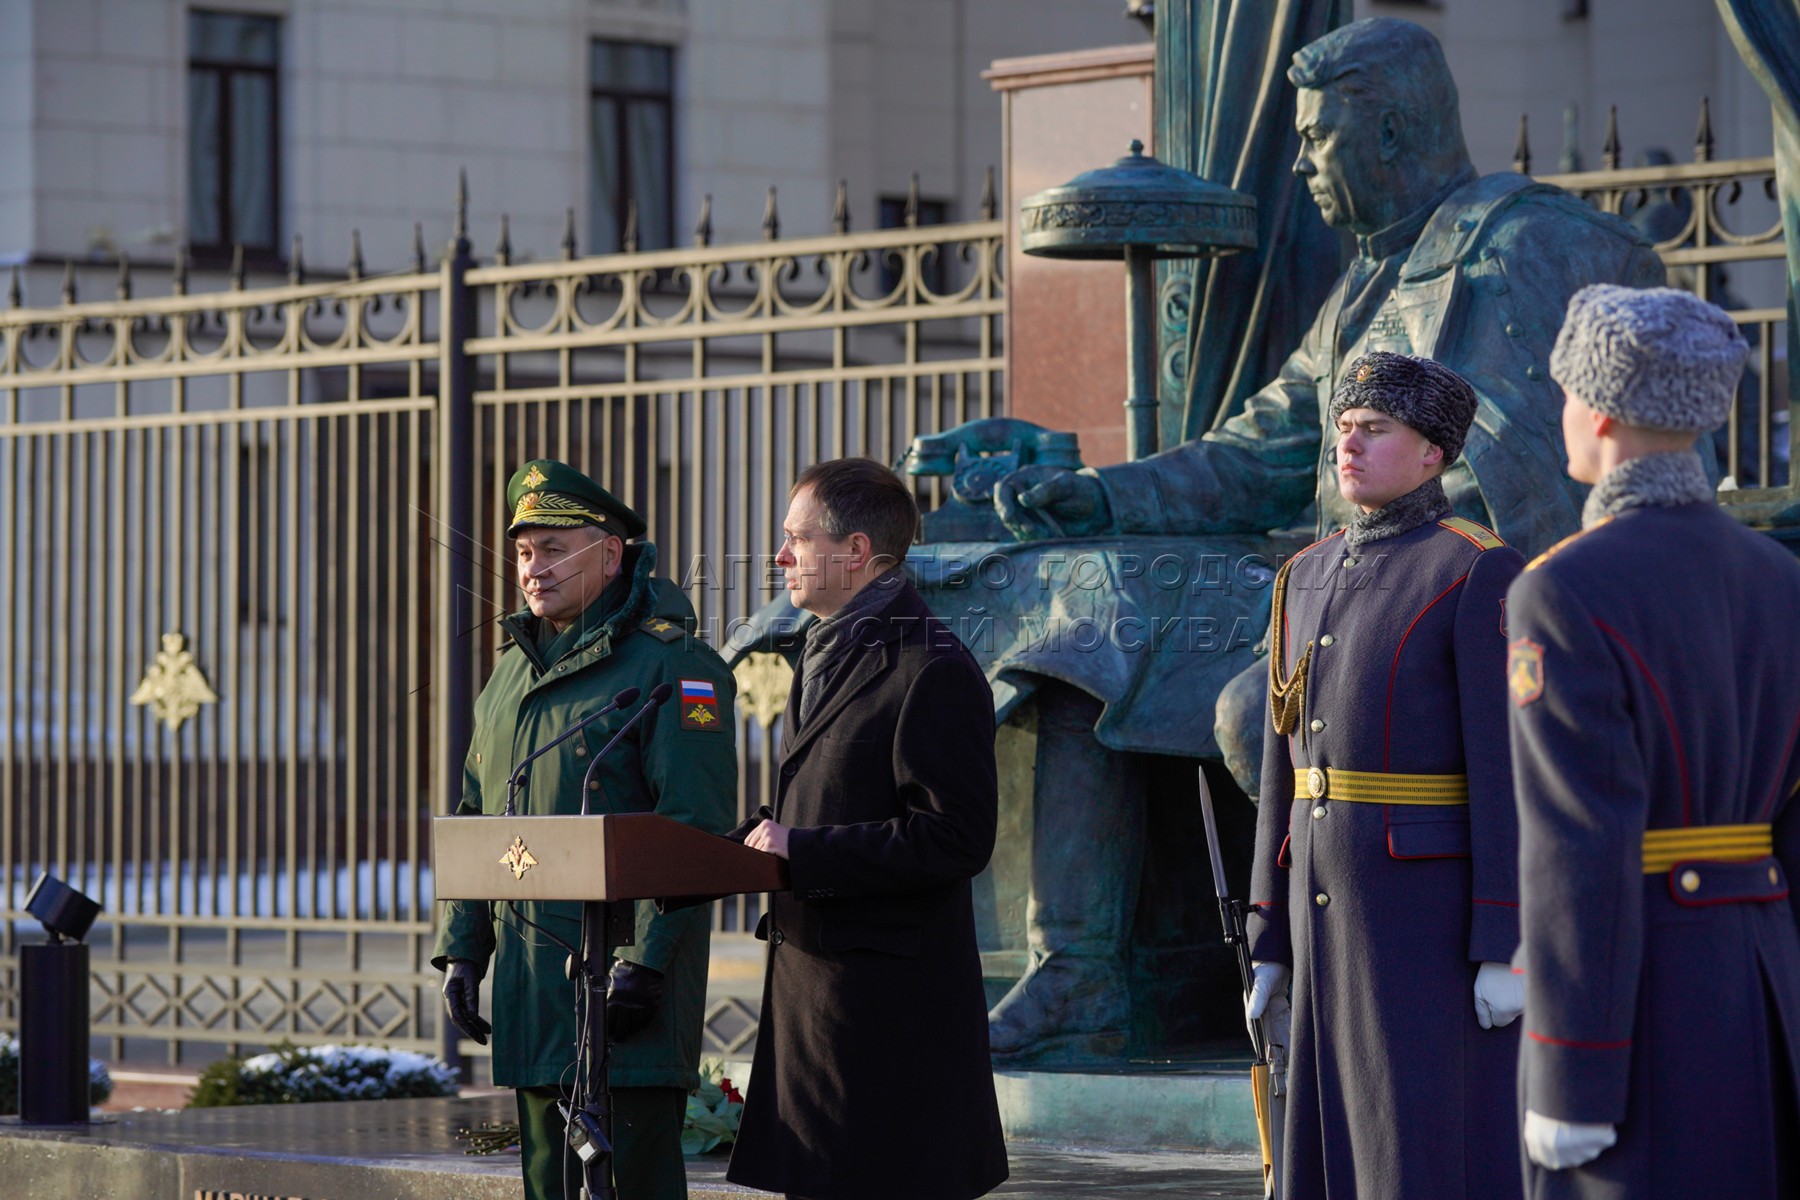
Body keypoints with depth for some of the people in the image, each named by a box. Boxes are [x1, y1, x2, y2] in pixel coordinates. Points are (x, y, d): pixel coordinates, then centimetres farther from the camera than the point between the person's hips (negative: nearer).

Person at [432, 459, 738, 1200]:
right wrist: (461, 950, 13)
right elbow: (474, 824, 22)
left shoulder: (672, 666, -8)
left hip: (623, 979, -8)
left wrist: (643, 963, -20)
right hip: (529, 980, 8)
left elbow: (697, 833, -15)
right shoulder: (514, 670, 17)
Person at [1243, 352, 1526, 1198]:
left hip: (1439, 912, -8)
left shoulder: (1482, 575, -9)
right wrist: (1271, 945, 14)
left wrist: (1506, 947, -18)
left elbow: (1507, 767, -13)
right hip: (1337, 909, 8)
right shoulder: (1310, 579, 14)